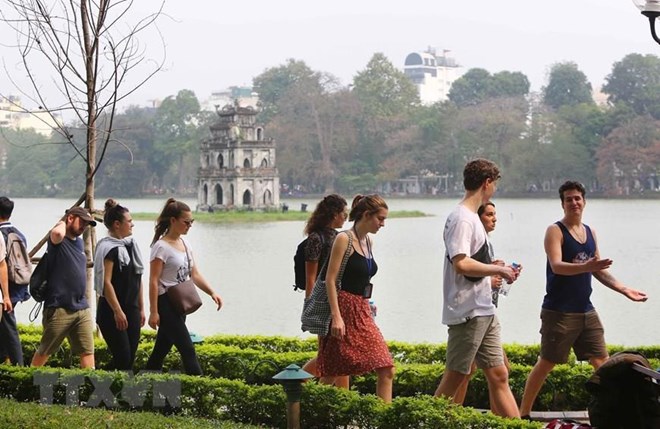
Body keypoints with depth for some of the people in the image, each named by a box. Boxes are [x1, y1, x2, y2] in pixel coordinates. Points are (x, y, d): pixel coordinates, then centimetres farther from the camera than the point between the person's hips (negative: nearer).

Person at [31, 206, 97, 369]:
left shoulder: (79, 241, 17)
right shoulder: (58, 240, -7)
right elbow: (57, 233, -32)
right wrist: (62, 222, -11)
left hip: (82, 308, 7)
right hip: (59, 309, -7)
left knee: (87, 351, -2)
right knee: (44, 352, 6)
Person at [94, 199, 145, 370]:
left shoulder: (131, 245, 14)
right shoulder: (108, 248, -11)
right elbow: (106, 282, -17)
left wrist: (141, 308, 18)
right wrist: (117, 311, -21)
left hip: (131, 309, 8)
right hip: (112, 312, -8)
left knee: (130, 358, 5)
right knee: (122, 358, -11)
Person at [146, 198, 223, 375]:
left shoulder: (184, 244, 13)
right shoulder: (161, 247, -12)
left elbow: (195, 275, 13)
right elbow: (153, 281, -15)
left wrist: (212, 292, -3)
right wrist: (153, 312, -19)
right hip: (166, 303, -8)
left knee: (162, 349, 12)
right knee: (187, 349, -11)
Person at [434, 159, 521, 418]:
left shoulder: (471, 217, 16)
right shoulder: (462, 219, -15)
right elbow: (461, 264, -26)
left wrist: (497, 269, 12)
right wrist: (499, 269, -16)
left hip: (484, 312, 10)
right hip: (467, 312, -10)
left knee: (498, 376, 8)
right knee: (455, 377, -3)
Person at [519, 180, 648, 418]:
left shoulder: (590, 232, 13)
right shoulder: (555, 231, -8)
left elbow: (599, 270, 20)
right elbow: (556, 266, -23)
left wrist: (624, 289, 12)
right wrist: (585, 267, -39)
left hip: (586, 310, 7)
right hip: (559, 312, -7)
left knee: (601, 361, 6)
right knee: (546, 363, -2)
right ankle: (523, 414, 7)